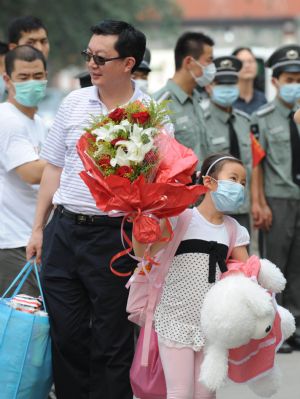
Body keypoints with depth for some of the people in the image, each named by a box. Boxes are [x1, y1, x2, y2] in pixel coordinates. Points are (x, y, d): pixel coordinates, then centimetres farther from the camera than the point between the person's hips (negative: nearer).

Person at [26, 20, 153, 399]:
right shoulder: (74, 102, 7)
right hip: (63, 229, 4)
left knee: (111, 342, 4)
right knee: (65, 334, 10)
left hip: (113, 236, -4)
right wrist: (38, 228, 13)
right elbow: (54, 168, 14)